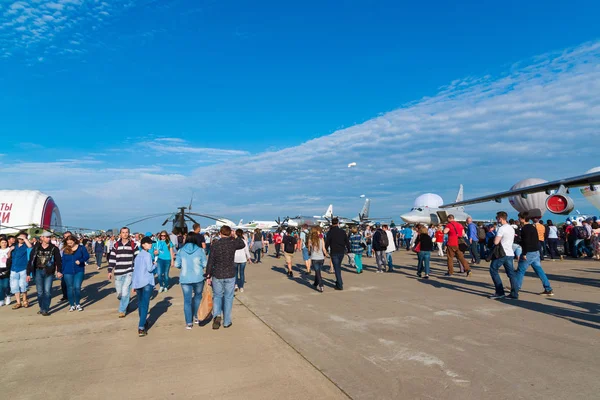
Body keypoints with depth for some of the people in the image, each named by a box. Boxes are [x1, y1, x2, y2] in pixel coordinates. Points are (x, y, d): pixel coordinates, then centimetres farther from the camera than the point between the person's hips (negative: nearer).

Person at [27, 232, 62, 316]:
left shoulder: (54, 248, -1)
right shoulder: (36, 248, 3)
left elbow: (58, 260, -4)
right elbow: (31, 261, 5)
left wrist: (59, 271, -15)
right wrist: (28, 273, 3)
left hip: (49, 272, -2)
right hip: (38, 271, 2)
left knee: (47, 291, -5)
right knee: (40, 291, 9)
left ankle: (45, 309, 0)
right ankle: (41, 308, 22)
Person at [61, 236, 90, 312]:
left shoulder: (81, 248, 0)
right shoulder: (65, 250, 6)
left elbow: (87, 256, -1)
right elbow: (63, 261, 9)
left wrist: (80, 261, -19)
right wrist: (62, 271, 6)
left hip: (79, 271, -2)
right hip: (68, 272, 2)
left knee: (77, 287, -8)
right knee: (70, 288, 7)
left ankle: (78, 304, 10)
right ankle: (72, 305, 19)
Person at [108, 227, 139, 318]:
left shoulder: (133, 245, 1)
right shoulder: (116, 245, 7)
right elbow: (112, 258, 9)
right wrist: (110, 271, 5)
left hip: (129, 272, -3)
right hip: (118, 273, 3)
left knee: (125, 292, -11)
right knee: (119, 294, 8)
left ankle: (122, 310, 4)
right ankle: (125, 303, 37)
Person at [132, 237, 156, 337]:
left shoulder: (137, 255, 14)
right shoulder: (148, 255, -9)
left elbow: (134, 270, 16)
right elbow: (150, 269, -17)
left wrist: (133, 284, 22)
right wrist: (155, 265, 5)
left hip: (138, 283, 7)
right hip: (147, 282, -7)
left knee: (140, 304, 20)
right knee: (145, 305, -7)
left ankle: (143, 322, 37)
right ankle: (141, 328, -12)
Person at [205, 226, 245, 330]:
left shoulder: (214, 245, -6)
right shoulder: (233, 243, -7)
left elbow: (210, 262, -4)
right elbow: (243, 244, 15)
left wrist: (208, 276, 5)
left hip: (217, 275, 0)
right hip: (230, 275, 0)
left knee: (217, 296, 17)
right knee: (228, 298, 11)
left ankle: (217, 315, -5)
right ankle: (226, 322, 17)